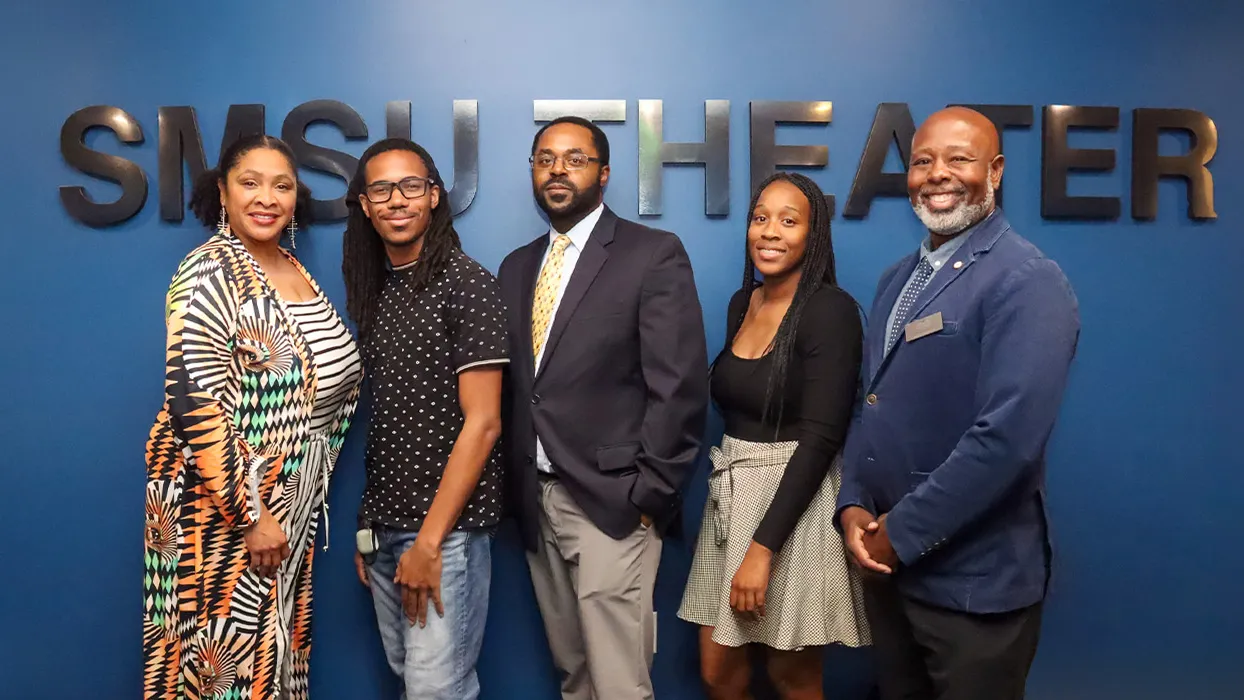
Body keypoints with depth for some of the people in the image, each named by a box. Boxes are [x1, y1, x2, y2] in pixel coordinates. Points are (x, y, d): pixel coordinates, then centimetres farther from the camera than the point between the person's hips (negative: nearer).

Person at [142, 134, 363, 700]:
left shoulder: (294, 272, 8)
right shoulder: (210, 273, -15)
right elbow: (194, 403, -23)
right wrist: (253, 515, -21)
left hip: (287, 508, 7)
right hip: (221, 510, -7)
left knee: (271, 652, 18)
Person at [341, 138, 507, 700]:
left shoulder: (466, 283, -11)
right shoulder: (373, 290, 10)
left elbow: (481, 422, -15)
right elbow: (380, 418, 13)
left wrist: (429, 539, -15)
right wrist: (366, 523, 9)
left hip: (444, 527, -6)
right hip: (383, 526, 7)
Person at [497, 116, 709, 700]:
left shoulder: (653, 254, -6)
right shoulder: (515, 267, 13)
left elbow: (679, 387, -11)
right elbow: (511, 385, 14)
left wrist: (649, 495, -14)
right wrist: (512, 488, 7)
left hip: (612, 501, -6)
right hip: (536, 502, 6)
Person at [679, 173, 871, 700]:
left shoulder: (831, 309, -14)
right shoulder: (742, 303, 8)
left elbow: (821, 438, -19)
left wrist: (763, 547, -21)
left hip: (795, 503, -6)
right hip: (732, 497, 6)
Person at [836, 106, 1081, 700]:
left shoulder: (1026, 282, -16)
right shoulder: (897, 279, 10)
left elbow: (1008, 437, -25)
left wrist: (902, 533, -19)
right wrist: (853, 505, -3)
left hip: (973, 579, -7)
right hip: (888, 562, 7)